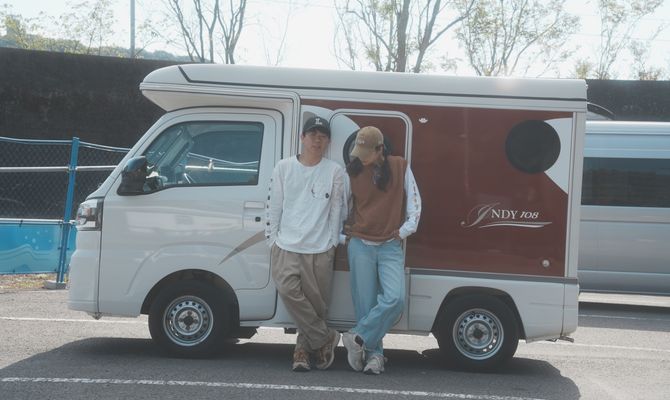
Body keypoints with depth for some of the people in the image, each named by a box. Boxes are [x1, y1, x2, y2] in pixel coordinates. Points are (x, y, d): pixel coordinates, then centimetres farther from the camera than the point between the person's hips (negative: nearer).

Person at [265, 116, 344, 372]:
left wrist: (333, 242, 4)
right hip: (286, 246, 1)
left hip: (320, 249, 0)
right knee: (288, 289, -18)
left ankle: (303, 349, 21)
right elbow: (274, 206, 9)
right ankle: (325, 339, -4)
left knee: (316, 301, 1)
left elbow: (336, 210, 6)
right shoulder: (284, 168, 6)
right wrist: (272, 238, 6)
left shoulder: (334, 171, 3)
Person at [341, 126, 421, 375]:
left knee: (396, 299, -18)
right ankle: (374, 354, 11)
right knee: (365, 303, 0)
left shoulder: (400, 167, 1)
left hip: (391, 246, 0)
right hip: (360, 245, 0)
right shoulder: (353, 171, 2)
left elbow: (414, 201, 5)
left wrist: (405, 230, -2)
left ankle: (358, 338, -6)